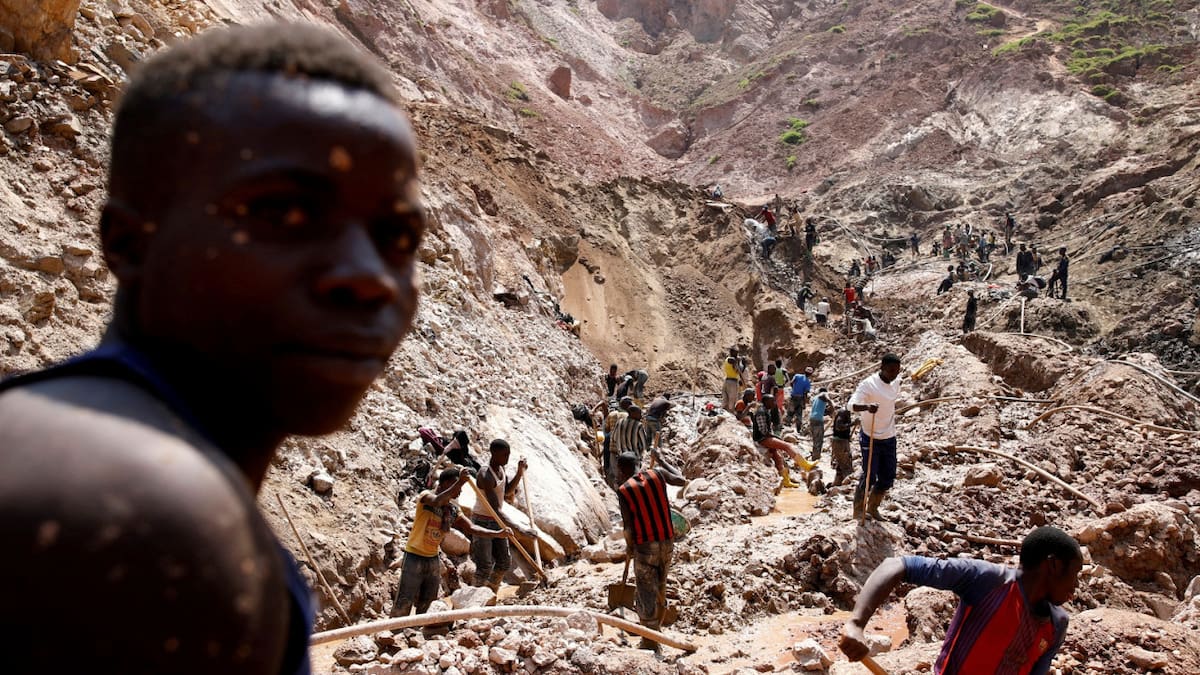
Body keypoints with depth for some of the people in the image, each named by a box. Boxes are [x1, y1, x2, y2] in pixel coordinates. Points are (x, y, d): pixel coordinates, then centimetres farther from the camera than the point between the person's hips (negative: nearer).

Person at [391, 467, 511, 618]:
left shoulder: (454, 509, 4)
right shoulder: (426, 496, -15)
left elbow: (472, 528, 1)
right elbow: (437, 502, -38)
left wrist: (498, 533, -10)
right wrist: (459, 482, -47)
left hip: (434, 559, 7)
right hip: (415, 556, -7)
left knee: (426, 603, 15)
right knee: (404, 602, -4)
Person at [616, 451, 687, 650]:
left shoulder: (624, 490, -10)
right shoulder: (657, 474, -1)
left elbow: (628, 527, -11)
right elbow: (682, 480, 16)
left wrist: (629, 546, 8)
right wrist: (662, 462, 26)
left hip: (645, 546, -5)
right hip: (667, 542, 5)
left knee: (647, 593, 4)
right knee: (660, 589, 20)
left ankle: (649, 643, 11)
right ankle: (656, 630, 34)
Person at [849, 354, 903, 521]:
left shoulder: (896, 382, 1)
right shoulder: (868, 384, -20)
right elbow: (852, 404, -32)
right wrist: (867, 407, -51)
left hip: (889, 438, 7)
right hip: (870, 438, -6)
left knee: (888, 477, 9)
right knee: (869, 476, -5)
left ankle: (873, 508, 27)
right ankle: (858, 510, 13)